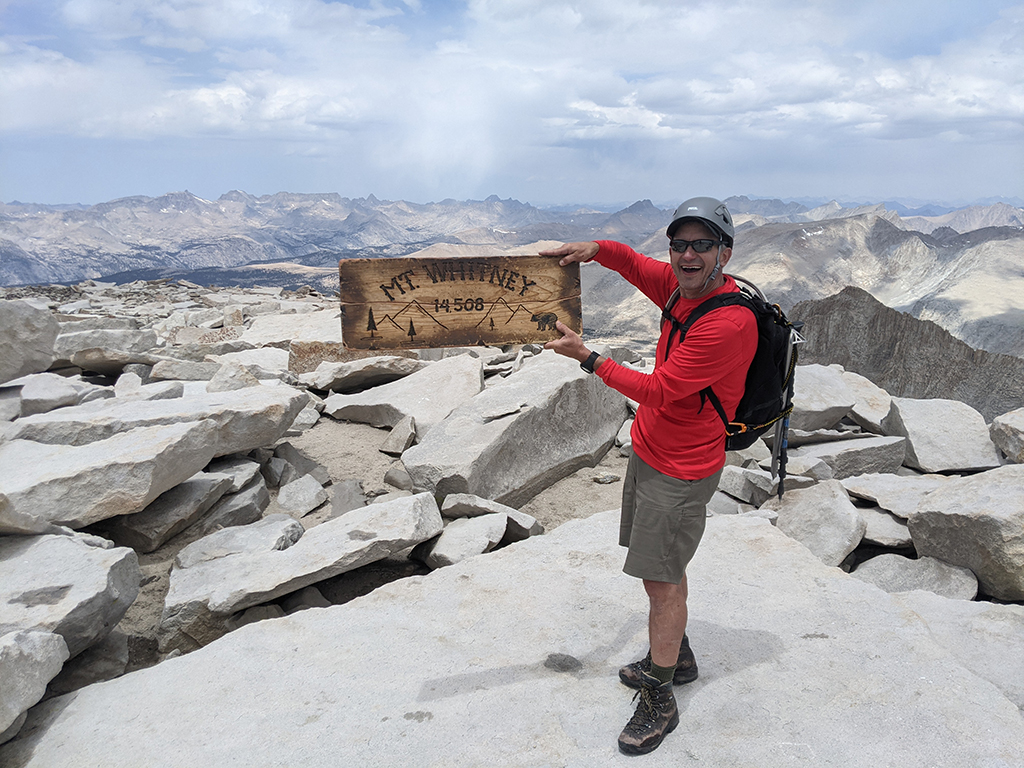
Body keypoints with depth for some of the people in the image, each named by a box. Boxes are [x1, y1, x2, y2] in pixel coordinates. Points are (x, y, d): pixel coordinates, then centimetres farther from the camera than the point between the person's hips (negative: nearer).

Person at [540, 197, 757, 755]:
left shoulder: (730, 323, -26)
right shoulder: (681, 286, 1)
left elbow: (657, 390, -24)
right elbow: (633, 263, 20)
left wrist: (586, 357, -17)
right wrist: (594, 248, -3)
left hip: (681, 471, -9)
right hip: (648, 451, 9)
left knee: (662, 581, 0)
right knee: (661, 568, 21)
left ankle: (659, 704, 18)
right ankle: (677, 659, 41)